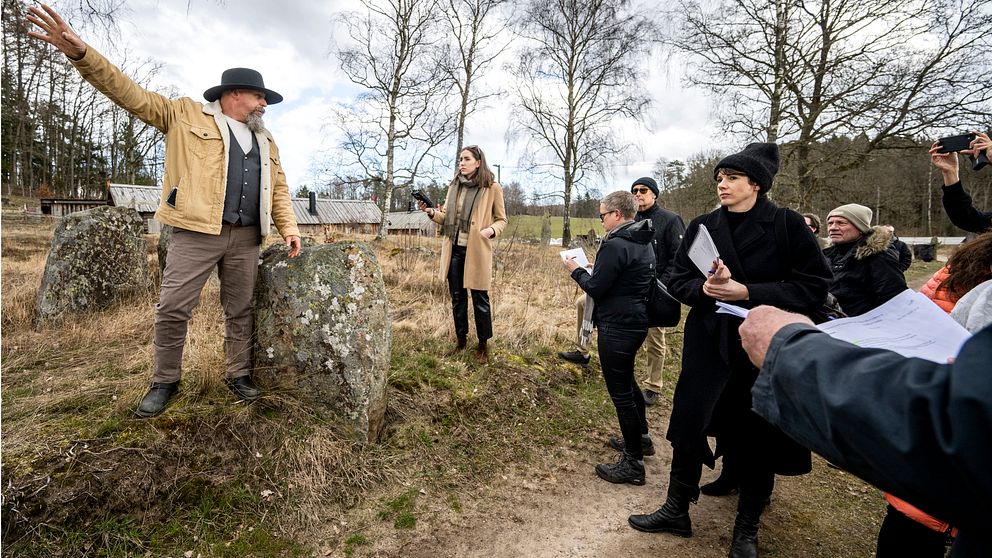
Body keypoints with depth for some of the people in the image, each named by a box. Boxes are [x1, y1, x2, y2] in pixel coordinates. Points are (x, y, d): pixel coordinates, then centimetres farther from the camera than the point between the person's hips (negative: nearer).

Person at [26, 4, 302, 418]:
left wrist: (289, 227, 4)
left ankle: (239, 375, 21)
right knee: (173, 308, -2)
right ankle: (165, 382, 15)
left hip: (246, 237, 4)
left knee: (240, 310, 9)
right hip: (196, 232, -3)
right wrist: (81, 54, -11)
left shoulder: (265, 141, 20)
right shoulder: (186, 114, 9)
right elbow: (132, 95, 3)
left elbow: (278, 189, 17)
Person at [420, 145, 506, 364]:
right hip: (454, 250, 5)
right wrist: (432, 212, -5)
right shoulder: (454, 186, 10)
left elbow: (502, 220, 1)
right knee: (457, 298, 13)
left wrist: (491, 230, -19)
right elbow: (447, 218, 14)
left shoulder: (492, 187, -4)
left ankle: (483, 345, 18)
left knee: (480, 299, 3)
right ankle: (461, 339, 29)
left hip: (477, 251, -5)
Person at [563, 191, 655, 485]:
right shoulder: (644, 242, 9)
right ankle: (641, 435, 45)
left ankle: (633, 463, 13)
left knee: (620, 392, 1)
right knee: (627, 380, 27)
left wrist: (576, 270, -1)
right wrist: (594, 270, 12)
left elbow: (595, 288, -17)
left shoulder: (615, 245, -21)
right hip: (638, 321, 10)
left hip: (617, 326, -10)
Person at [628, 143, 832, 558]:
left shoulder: (787, 225, -6)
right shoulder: (702, 226, 4)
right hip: (709, 343, 3)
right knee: (688, 424, 6)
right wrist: (704, 287, -18)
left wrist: (747, 292, -20)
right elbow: (677, 281, 4)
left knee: (758, 436, 10)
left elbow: (814, 287, -10)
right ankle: (677, 510, 27)